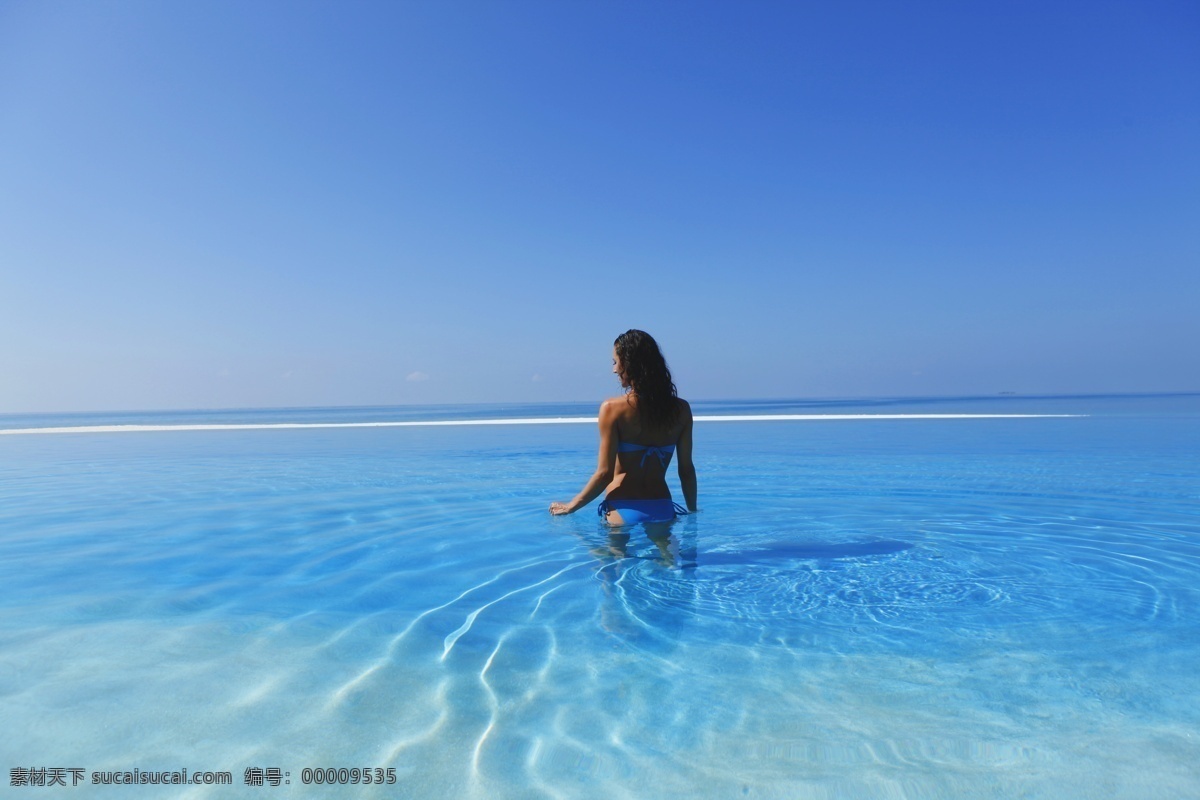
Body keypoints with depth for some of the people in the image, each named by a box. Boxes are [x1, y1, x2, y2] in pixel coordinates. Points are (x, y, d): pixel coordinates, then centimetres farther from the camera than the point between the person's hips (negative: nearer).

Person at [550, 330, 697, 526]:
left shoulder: (612, 408, -10)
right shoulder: (681, 409, 0)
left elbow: (605, 473, -11)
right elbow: (687, 469, 4)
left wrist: (569, 507, 0)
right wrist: (693, 510, 18)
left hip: (623, 510, -3)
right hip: (663, 508, 3)